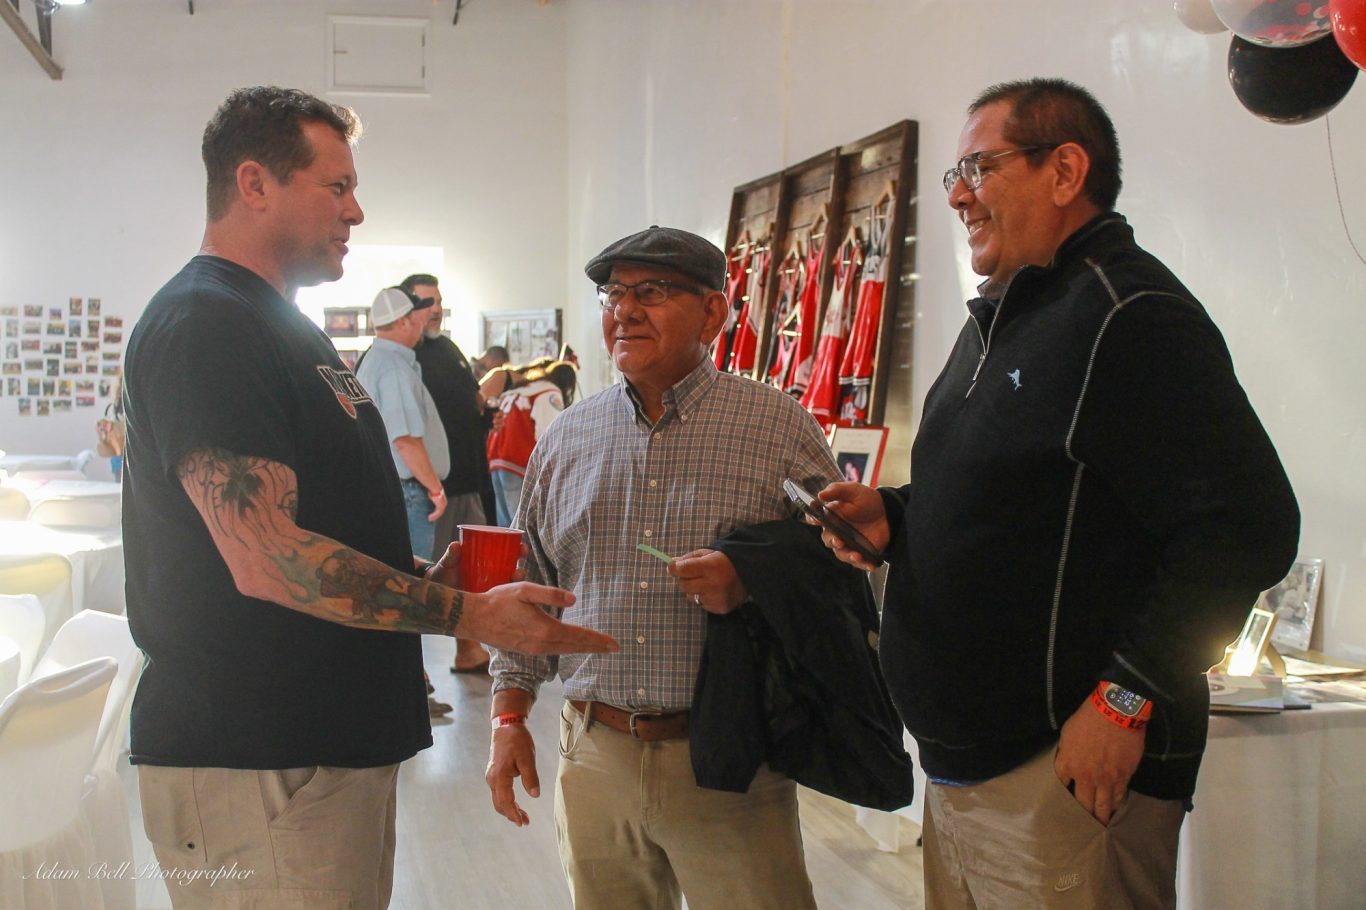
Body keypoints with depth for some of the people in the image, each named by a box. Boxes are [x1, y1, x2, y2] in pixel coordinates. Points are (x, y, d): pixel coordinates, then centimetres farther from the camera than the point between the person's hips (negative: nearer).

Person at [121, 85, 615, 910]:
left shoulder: (284, 327, 18)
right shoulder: (204, 328, -16)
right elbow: (265, 560, -24)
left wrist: (426, 577, 8)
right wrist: (468, 612, -20)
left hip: (338, 739, 10)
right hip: (256, 768, -10)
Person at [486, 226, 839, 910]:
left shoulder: (778, 425, -4)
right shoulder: (564, 439, 8)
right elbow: (528, 590, 14)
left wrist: (754, 579, -20)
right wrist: (508, 718, 9)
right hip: (594, 758, 4)